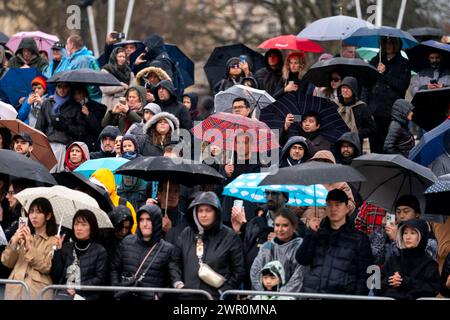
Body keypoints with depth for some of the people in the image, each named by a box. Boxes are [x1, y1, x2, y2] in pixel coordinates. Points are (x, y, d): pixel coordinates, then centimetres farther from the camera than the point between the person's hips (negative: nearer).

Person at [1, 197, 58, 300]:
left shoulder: (53, 241, 2)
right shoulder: (22, 236, 16)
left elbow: (46, 267, -10)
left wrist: (29, 246, -14)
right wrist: (14, 241, -9)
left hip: (38, 290, -4)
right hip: (14, 288, 4)